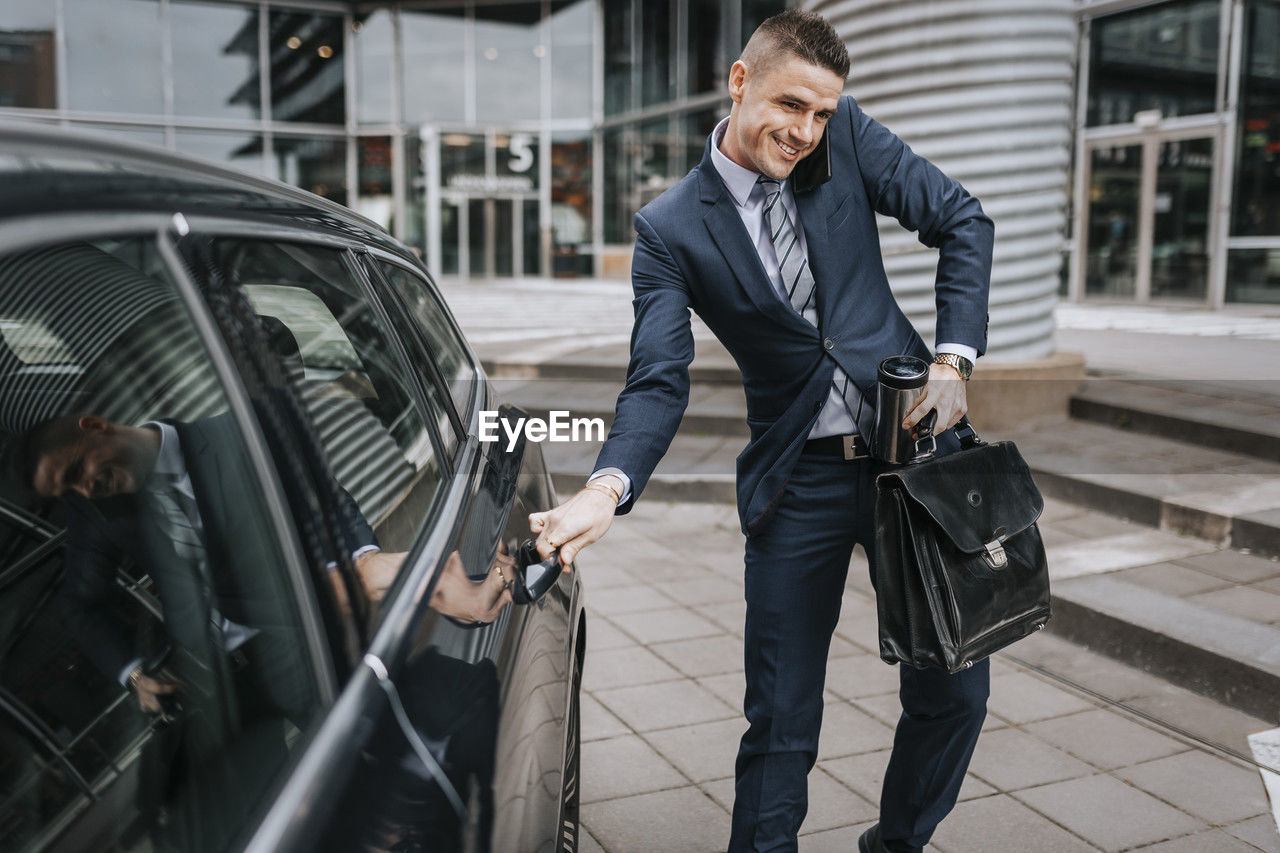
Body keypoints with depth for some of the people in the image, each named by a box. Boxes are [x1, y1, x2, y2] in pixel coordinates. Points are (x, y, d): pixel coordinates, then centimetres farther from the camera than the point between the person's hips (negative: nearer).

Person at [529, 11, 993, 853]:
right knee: (782, 720, 3)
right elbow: (660, 381, -14)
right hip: (798, 483, -2)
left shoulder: (848, 136, -1)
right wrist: (606, 488, -33)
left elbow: (963, 222, 3)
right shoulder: (671, 229, -7)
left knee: (955, 690, 10)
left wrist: (954, 358, -9)